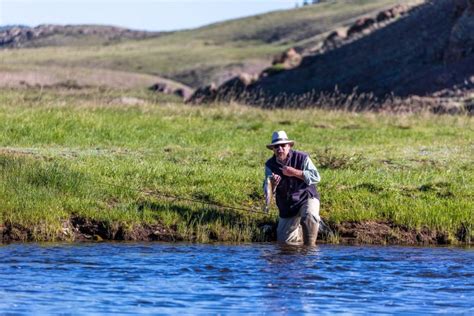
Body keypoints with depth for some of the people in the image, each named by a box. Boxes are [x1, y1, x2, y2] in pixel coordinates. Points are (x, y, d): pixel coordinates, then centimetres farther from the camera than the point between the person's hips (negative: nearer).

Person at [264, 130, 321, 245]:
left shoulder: (302, 157, -12)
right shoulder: (270, 165, -3)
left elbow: (316, 177, -17)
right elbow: (267, 191, -7)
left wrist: (295, 173, -27)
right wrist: (273, 184, -32)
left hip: (307, 198, -4)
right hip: (287, 207, 4)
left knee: (309, 216, -39)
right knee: (284, 241, 5)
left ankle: (310, 246, -19)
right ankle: (301, 229, 36)